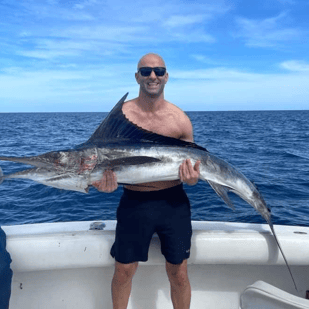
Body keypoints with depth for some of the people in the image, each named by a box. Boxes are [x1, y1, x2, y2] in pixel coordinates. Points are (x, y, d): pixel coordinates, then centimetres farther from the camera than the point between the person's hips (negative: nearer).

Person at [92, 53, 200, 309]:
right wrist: (103, 180, -23)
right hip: (134, 202, 0)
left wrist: (192, 177, -16)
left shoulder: (181, 119, -2)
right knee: (123, 272, 14)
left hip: (174, 202, 0)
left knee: (178, 275, 12)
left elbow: (192, 164, 6)